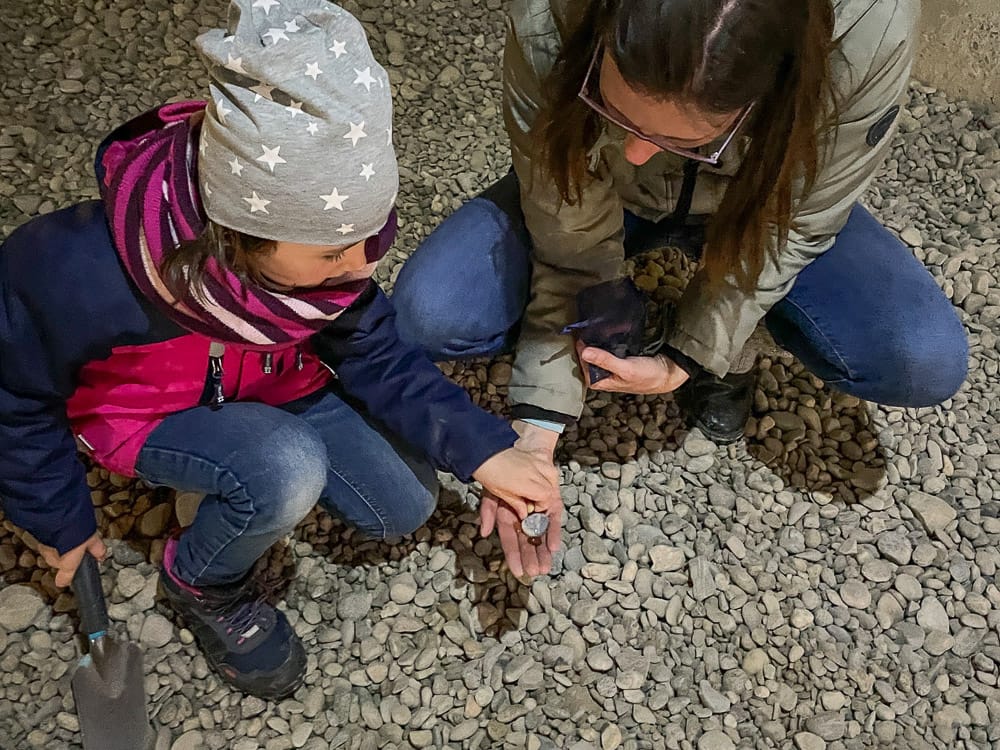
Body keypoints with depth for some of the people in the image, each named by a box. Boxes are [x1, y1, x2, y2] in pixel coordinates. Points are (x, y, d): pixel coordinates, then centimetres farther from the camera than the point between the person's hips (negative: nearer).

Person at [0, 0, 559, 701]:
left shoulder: (318, 234, -28)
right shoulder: (77, 276, -39)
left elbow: (372, 352, -14)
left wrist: (483, 448, -24)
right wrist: (61, 520, -6)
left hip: (276, 389, 5)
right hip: (145, 413, -4)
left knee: (405, 505, 1)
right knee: (288, 470, -33)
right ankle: (203, 585, 0)